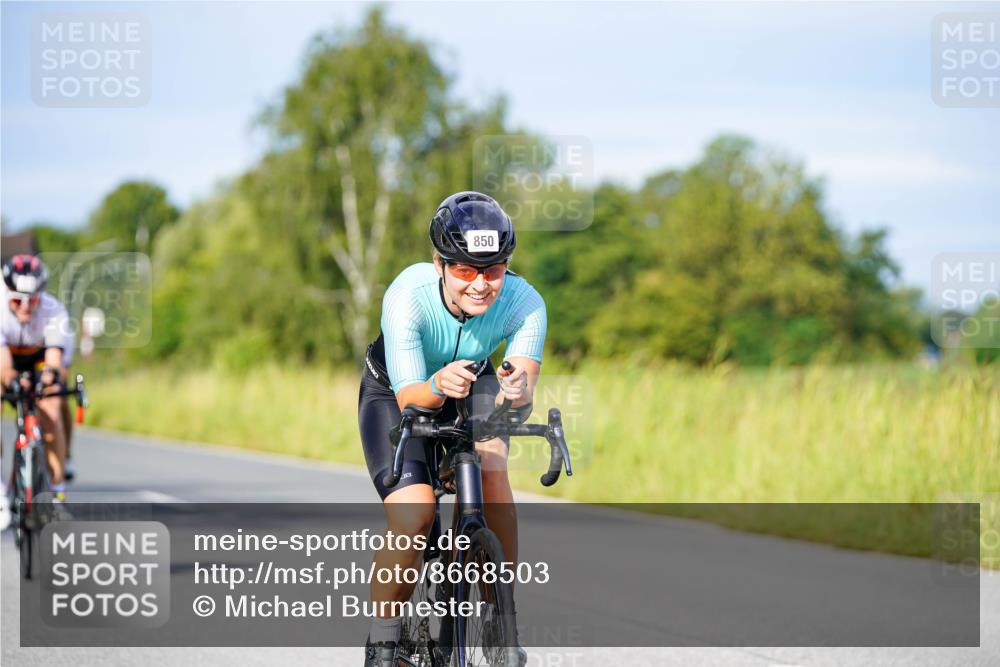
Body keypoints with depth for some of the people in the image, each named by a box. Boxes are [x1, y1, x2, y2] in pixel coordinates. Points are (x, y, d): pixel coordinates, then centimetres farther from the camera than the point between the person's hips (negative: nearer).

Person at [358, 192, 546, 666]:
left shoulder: (524, 303, -30)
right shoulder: (407, 296, -36)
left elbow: (519, 406, -33)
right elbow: (409, 399, -36)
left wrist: (518, 393, -57)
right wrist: (438, 386, -58)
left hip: (472, 385, 2)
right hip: (394, 392, -2)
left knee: (491, 468, -30)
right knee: (413, 517, -24)